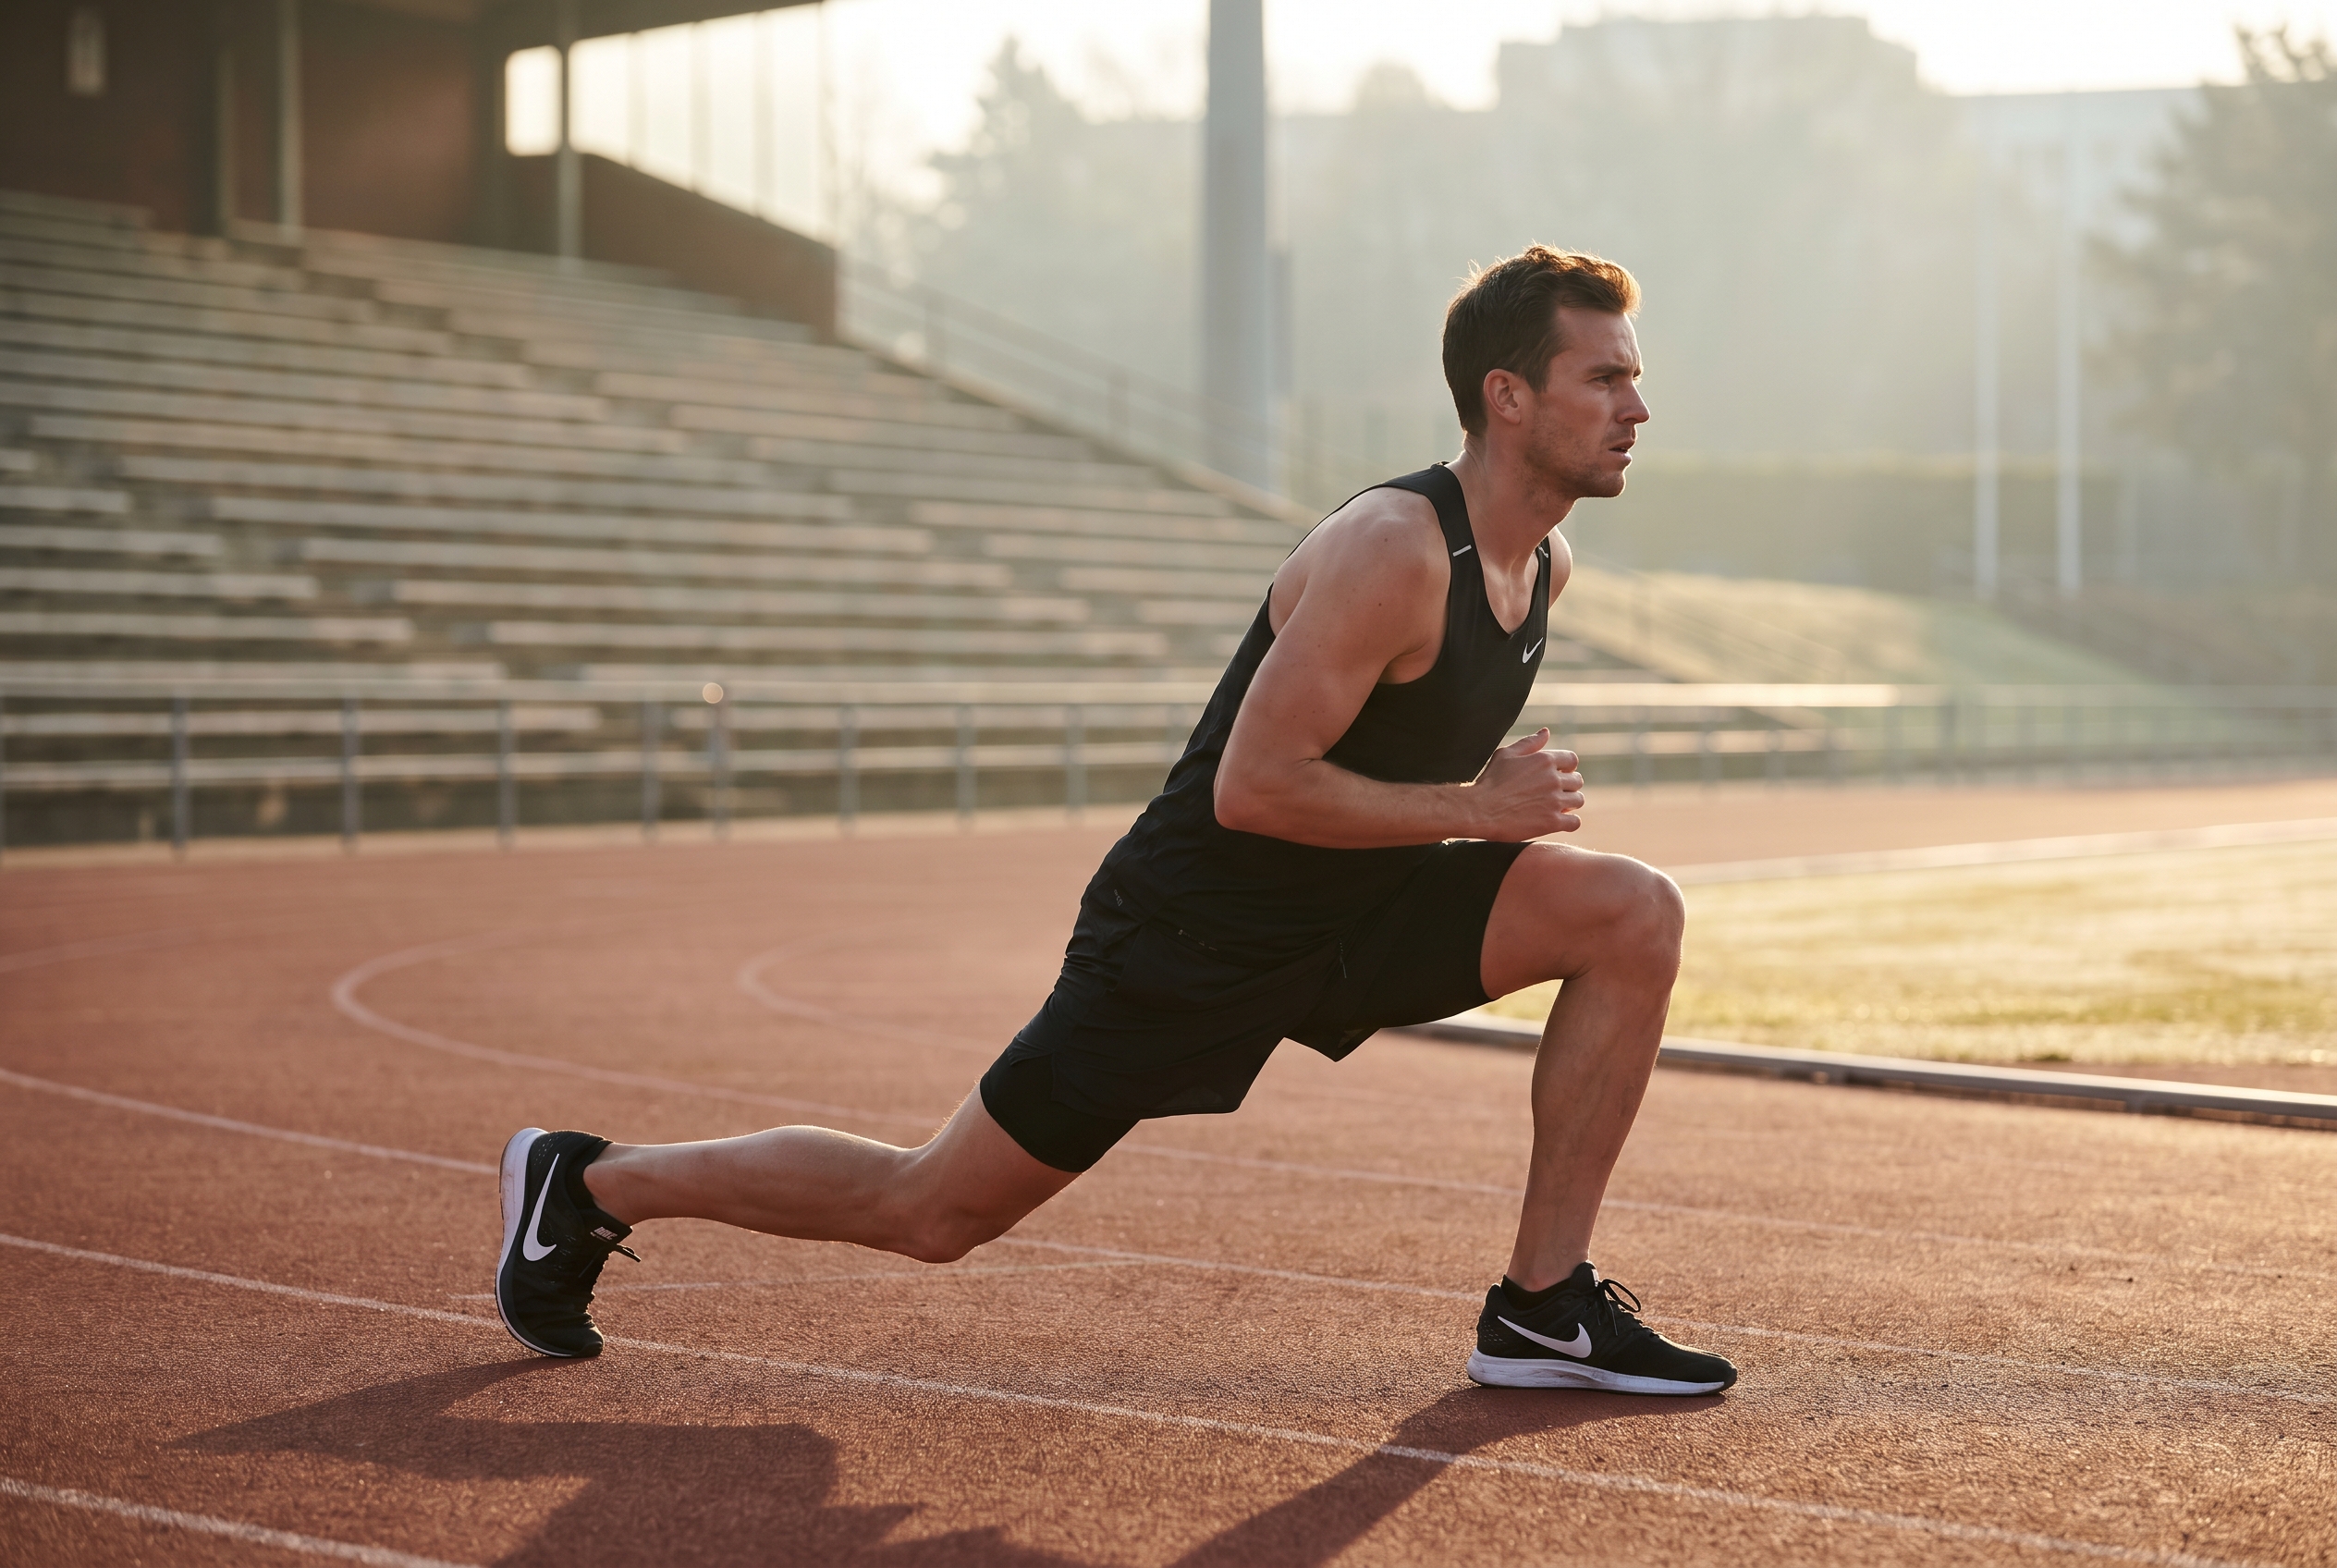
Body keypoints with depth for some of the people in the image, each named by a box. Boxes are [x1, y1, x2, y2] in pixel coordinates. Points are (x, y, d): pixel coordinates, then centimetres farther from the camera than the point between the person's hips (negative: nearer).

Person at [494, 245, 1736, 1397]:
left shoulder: (1542, 567, 4)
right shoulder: (1391, 551, -25)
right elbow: (1253, 787, -29)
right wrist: (1473, 805, -23)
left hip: (1345, 907, 8)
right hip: (1192, 931, -8)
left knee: (1633, 917, -8)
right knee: (932, 1212, 0)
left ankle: (1544, 1311, -1)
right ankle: (589, 1184, 20)